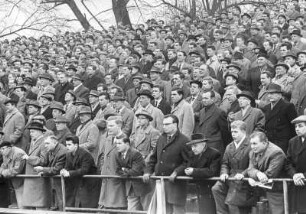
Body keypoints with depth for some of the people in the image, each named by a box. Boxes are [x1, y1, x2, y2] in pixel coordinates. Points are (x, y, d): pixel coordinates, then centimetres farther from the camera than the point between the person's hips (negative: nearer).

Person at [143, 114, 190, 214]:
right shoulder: (161, 139, 16)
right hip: (160, 181, 6)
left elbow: (188, 162, -11)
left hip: (175, 182, -6)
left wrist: (176, 172, -20)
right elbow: (153, 158, 19)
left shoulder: (184, 141, -7)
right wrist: (148, 171, 6)